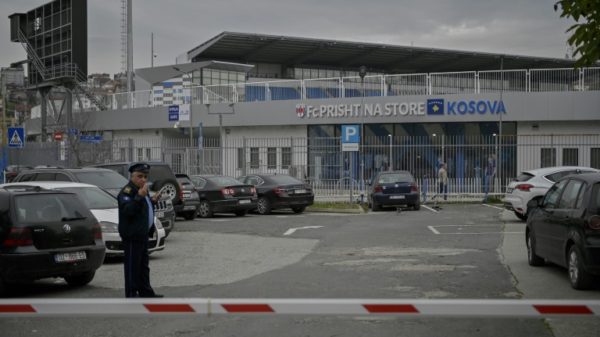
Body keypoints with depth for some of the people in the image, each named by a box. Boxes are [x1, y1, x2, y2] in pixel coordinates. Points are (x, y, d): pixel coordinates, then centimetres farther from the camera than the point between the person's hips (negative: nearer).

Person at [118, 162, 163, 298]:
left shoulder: (141, 190, 19)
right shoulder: (127, 191, -13)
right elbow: (127, 210, -29)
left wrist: (152, 201, 17)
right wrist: (139, 196, -36)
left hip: (142, 234, 10)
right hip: (132, 235, -10)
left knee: (143, 265, 16)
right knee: (132, 265, -6)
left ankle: (146, 291, 24)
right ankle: (131, 294, -3)